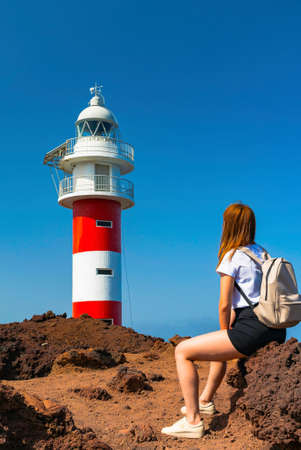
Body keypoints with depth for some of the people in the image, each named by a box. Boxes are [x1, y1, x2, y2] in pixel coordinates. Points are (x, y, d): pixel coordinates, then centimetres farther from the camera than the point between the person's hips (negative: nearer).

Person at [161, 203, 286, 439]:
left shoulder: (232, 256, -7)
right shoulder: (262, 253, 17)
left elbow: (224, 305, -7)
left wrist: (226, 332, 10)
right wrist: (229, 333, 25)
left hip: (253, 330, -9)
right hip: (277, 332, 10)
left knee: (183, 351, -4)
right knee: (220, 346, 36)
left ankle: (192, 421, -2)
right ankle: (205, 400, 45)